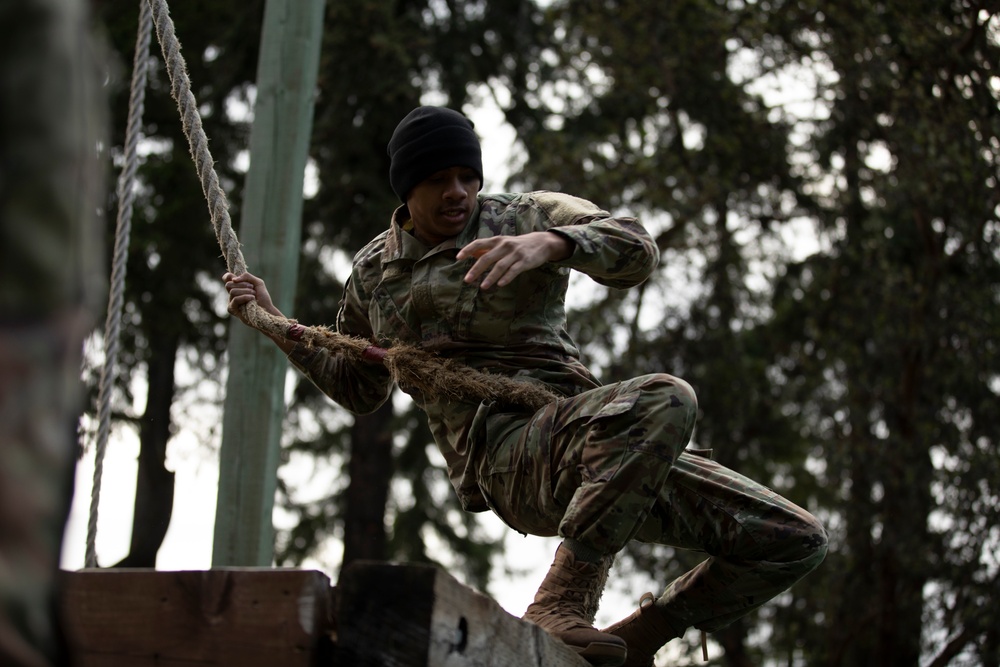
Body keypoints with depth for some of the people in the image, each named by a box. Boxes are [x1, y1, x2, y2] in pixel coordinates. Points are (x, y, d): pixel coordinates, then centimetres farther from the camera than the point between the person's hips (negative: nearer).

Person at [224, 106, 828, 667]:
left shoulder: (524, 217, 8)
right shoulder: (373, 274, 14)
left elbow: (635, 251, -11)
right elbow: (360, 389, 31)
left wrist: (547, 243, -30)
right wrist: (277, 326, 23)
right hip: (505, 455, -3)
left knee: (797, 541, -6)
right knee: (665, 399, -37)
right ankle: (560, 605, -34)